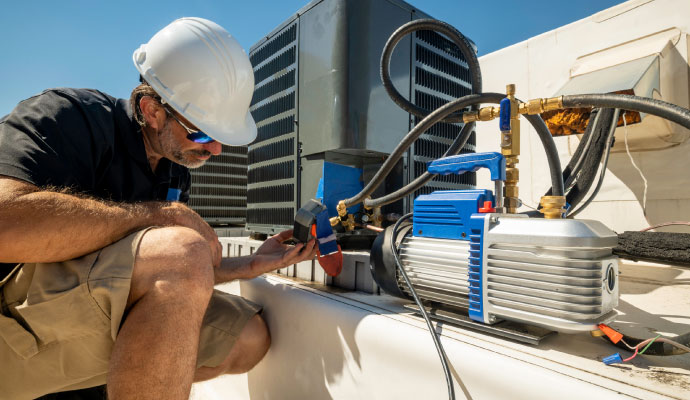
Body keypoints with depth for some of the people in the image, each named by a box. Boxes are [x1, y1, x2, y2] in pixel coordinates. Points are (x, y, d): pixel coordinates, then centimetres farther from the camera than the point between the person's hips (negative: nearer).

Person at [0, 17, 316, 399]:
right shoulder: (67, 116, -12)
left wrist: (251, 265, 0)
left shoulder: (176, 169, 8)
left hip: (97, 316, 7)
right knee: (180, 251, -32)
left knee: (248, 336, -2)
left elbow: (179, 276, 13)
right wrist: (164, 215, -24)